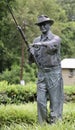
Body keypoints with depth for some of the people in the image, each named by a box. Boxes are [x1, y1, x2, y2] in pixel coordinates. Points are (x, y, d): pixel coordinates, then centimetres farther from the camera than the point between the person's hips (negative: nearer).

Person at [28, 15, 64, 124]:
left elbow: (52, 44, -30)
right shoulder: (36, 40, 11)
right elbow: (31, 60, 9)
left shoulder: (56, 38, -4)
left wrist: (41, 44, -48)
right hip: (41, 74, 4)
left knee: (55, 101, -2)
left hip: (54, 73, -4)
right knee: (40, 101, 2)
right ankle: (42, 124, 11)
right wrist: (31, 53, -13)